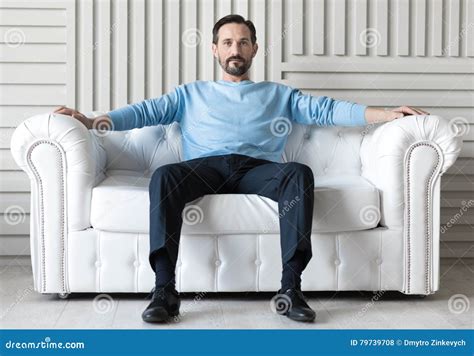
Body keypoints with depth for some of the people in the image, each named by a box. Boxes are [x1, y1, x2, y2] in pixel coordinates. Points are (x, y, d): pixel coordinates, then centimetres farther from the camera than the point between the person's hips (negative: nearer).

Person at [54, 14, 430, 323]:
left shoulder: (279, 93, 28)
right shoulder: (191, 93, 29)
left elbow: (327, 109, 16)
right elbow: (148, 110, 16)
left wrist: (387, 114, 3)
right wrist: (93, 121, 0)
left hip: (258, 168, 0)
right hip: (206, 167, 0)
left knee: (300, 172, -33)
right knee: (163, 176, -33)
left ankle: (290, 286, -35)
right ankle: (165, 289, -35)